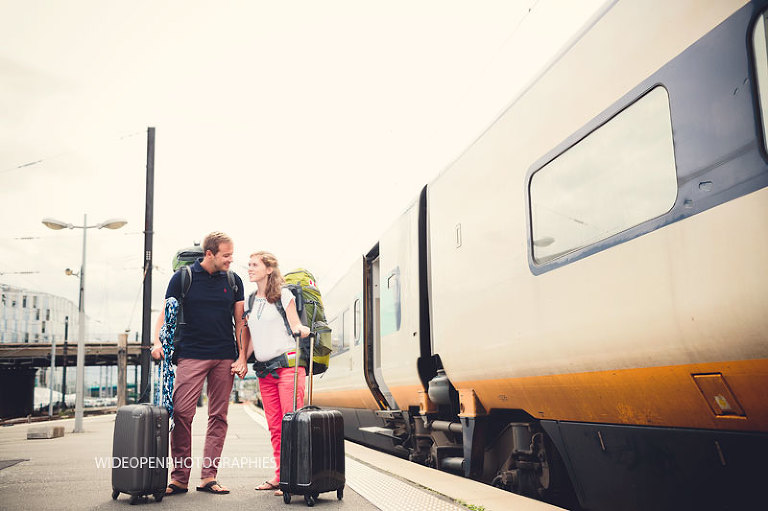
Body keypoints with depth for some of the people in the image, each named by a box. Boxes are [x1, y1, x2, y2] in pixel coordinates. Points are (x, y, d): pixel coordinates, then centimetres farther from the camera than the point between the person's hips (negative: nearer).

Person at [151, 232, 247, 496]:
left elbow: (240, 322, 10)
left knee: (218, 416, 3)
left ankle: (208, 476, 10)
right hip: (191, 355, -2)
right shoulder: (183, 277, 1)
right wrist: (159, 342, -12)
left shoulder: (233, 281, 9)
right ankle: (180, 476, 2)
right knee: (181, 414, -8)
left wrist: (242, 357, 2)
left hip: (225, 358, 3)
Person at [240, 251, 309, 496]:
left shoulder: (283, 294, -1)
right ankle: (280, 476, 13)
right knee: (274, 426, 7)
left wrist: (301, 329, -27)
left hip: (287, 363, -6)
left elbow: (296, 325, -8)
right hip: (264, 370, 6)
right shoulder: (252, 301, 16)